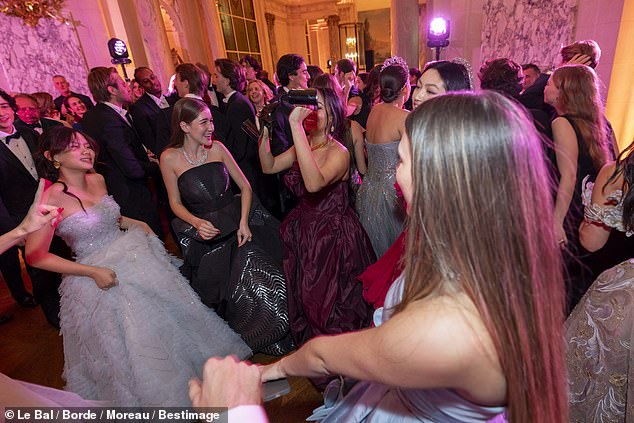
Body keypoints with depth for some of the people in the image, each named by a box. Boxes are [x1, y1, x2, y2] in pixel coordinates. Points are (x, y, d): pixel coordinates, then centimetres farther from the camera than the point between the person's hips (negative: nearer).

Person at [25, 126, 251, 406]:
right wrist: (93, 272, -20)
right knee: (128, 345, 9)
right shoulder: (51, 197, -20)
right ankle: (147, 395, 36)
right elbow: (35, 256, -17)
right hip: (103, 277, -6)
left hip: (134, 254, 6)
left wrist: (136, 224, 3)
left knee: (166, 316, 19)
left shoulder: (97, 180, -1)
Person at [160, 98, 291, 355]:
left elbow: (244, 186, 5)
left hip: (236, 220, 2)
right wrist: (197, 223, -14)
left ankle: (279, 334, 8)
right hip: (204, 231, -2)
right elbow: (176, 203, 5)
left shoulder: (217, 148, 2)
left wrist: (244, 222, -8)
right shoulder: (170, 158, -3)